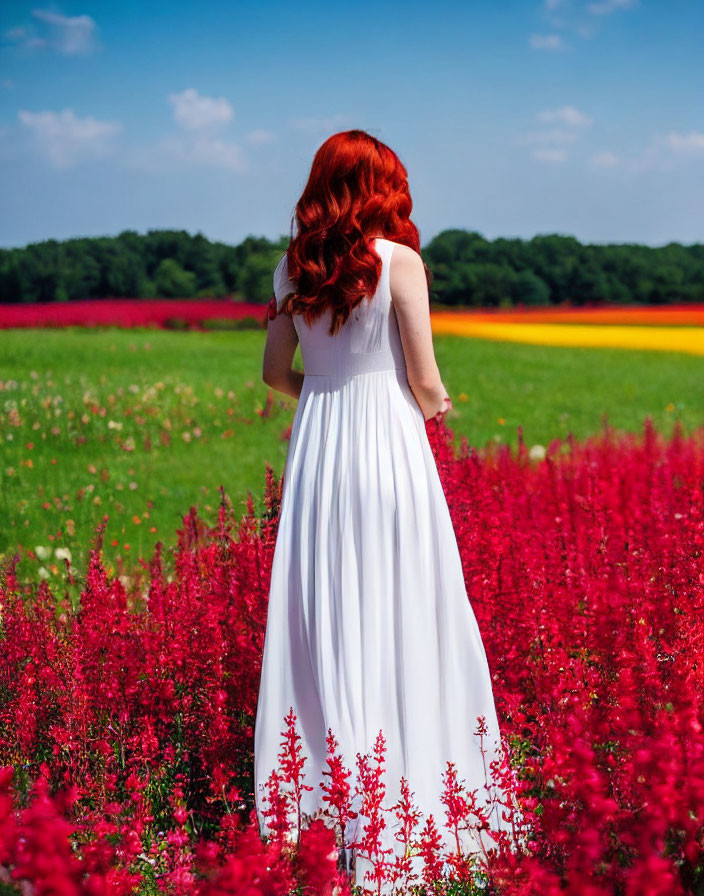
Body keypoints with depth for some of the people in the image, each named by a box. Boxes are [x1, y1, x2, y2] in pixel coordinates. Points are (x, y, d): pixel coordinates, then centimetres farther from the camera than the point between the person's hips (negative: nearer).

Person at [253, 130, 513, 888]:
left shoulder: (293, 269, 6)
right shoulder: (400, 260, -8)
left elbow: (275, 373, 13)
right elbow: (425, 384, -8)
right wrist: (434, 406, 13)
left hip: (317, 447, 5)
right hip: (389, 445, -5)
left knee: (324, 617, 10)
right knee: (400, 618, 2)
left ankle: (318, 798, 16)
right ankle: (402, 791, 6)